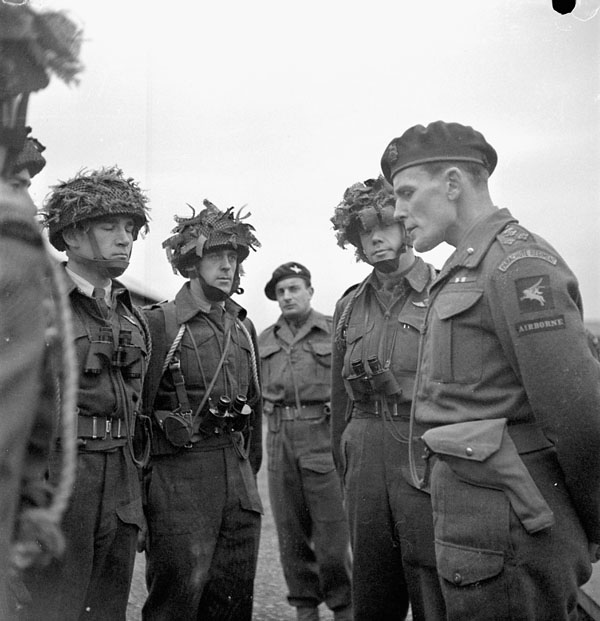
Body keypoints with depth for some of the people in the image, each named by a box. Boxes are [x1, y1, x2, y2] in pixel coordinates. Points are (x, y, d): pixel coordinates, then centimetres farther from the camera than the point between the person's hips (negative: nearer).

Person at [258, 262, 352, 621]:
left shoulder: (333, 330, 2)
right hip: (280, 438, 4)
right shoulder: (266, 339, 15)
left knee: (332, 529, -3)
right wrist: (277, 414, 6)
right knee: (291, 531, 8)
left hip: (323, 433, -4)